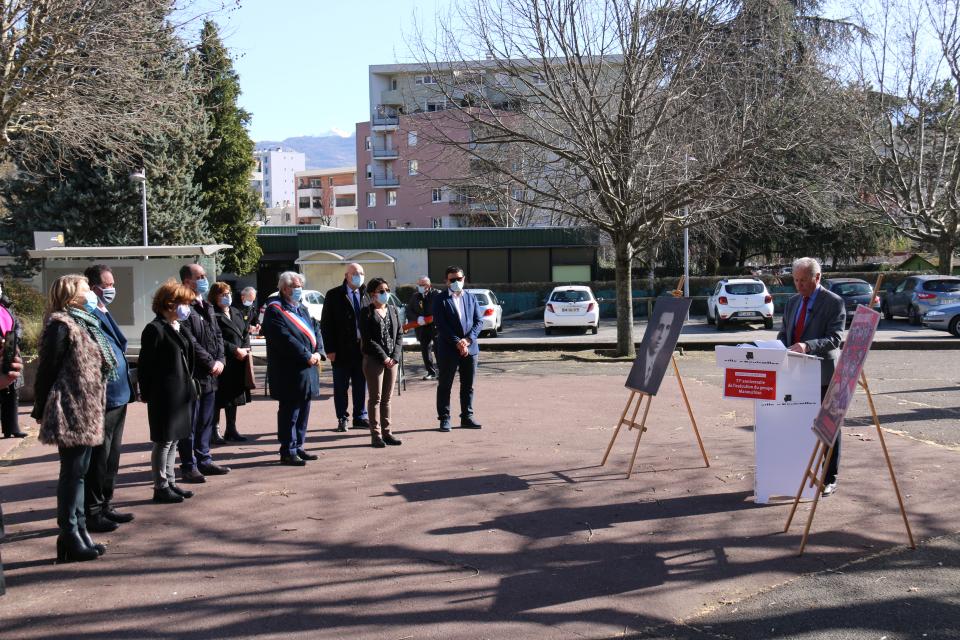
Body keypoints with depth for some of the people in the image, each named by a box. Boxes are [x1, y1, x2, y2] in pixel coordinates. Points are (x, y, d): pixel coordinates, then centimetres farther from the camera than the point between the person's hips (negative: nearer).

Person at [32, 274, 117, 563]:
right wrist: (41, 410, -9)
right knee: (72, 472, -4)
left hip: (87, 410, 9)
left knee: (79, 471, 13)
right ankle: (70, 537, 3)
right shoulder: (61, 325, -10)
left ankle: (79, 532, 19)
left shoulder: (86, 324, 17)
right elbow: (48, 368, -12)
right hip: (70, 410, -9)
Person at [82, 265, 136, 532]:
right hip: (101, 400, -10)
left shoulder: (105, 315, 16)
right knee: (98, 460, 0)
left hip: (118, 398, 10)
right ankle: (92, 513, 10)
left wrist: (128, 389, 17)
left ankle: (105, 506, 28)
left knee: (111, 459, 17)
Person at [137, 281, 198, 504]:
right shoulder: (155, 329, -14)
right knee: (163, 442, 1)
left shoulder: (179, 327, 12)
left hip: (181, 393, 8)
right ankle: (160, 488, 10)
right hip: (164, 396, -8)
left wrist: (191, 386, 12)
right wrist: (146, 393, -13)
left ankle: (170, 482, 24)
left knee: (173, 440, 15)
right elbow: (145, 365, -14)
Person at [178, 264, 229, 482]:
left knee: (206, 421, 15)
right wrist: (210, 363, -14)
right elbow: (190, 342, -18)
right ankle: (189, 466, 6)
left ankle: (204, 460, 25)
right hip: (192, 375, -9)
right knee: (190, 422, -1)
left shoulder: (206, 307, 16)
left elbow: (217, 335, 16)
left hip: (210, 375, 9)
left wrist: (220, 360, 1)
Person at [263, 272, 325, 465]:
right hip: (289, 371, -8)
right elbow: (285, 338, -19)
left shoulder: (302, 309, 19)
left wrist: (318, 352, -5)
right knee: (289, 411, -3)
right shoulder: (275, 310, -9)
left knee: (303, 410, 13)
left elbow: (316, 331, 13)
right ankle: (287, 452, 4)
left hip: (307, 369, 9)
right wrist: (307, 356, -19)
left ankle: (298, 447, 23)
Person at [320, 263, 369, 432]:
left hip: (362, 347, 3)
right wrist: (330, 349, -10)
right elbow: (326, 324, -4)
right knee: (341, 386, 5)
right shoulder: (334, 295, -2)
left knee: (361, 385, 10)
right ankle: (342, 418, 16)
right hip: (342, 349, -3)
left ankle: (360, 417, 21)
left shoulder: (365, 294, 8)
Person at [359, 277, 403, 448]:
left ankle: (387, 432, 15)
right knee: (375, 398, -1)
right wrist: (384, 357, -14)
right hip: (373, 359, -5)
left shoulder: (393, 310, 12)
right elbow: (367, 339, -10)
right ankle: (376, 434, 3)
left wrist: (395, 356, -5)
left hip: (392, 360, 5)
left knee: (387, 398, 9)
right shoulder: (366, 312, -4)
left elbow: (399, 335, 9)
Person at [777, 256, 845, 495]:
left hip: (823, 375, -6)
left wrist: (807, 346, -32)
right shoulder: (792, 302, 13)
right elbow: (784, 333, 18)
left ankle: (830, 479, 12)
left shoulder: (834, 303, -8)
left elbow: (835, 339, -17)